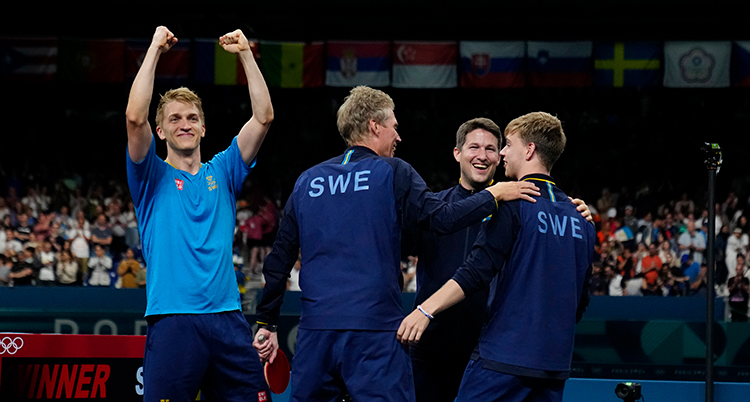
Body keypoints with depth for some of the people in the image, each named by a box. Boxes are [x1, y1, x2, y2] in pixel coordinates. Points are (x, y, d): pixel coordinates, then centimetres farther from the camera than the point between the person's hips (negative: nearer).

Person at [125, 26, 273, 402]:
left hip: (227, 320, 4)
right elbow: (135, 117, -9)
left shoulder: (222, 173, 17)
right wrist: (155, 49, -5)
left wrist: (245, 53, 4)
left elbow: (263, 117, 9)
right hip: (172, 322, -3)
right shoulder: (152, 177, 8)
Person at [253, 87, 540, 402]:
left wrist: (266, 323, 20)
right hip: (374, 330, -4)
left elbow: (279, 260, 14)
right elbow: (441, 219, -10)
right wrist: (493, 195, 2)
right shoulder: (392, 172, 0)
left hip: (315, 329, 4)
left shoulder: (307, 182, 13)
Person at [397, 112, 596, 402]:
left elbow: (478, 271, -17)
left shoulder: (514, 205, -8)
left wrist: (426, 309, -19)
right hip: (555, 364, 7)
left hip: (505, 354, -7)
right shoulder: (579, 219, 14)